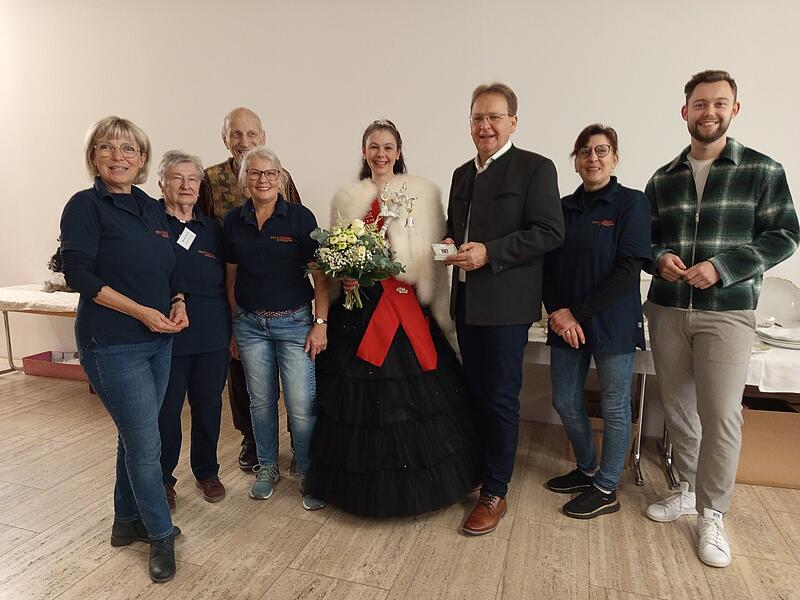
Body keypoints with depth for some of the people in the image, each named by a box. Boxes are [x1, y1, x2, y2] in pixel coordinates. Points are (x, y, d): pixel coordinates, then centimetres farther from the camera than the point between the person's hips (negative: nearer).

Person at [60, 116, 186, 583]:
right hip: (112, 344, -6)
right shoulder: (85, 205, -7)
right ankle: (161, 535, 20)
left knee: (136, 437, 18)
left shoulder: (153, 209, 10)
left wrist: (179, 302, -5)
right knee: (147, 442, -1)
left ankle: (128, 522, 36)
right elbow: (79, 275, -14)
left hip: (159, 340, 7)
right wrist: (142, 312, -19)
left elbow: (171, 269, 15)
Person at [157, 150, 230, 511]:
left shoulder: (212, 229, 11)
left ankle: (207, 472, 32)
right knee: (165, 409, 7)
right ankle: (163, 478, 28)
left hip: (212, 335, 4)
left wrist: (233, 330, 10)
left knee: (208, 406, 13)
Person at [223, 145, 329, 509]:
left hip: (294, 321, -3)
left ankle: (309, 475, 20)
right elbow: (231, 277, 10)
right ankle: (267, 468, 33)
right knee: (260, 401, 13)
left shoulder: (300, 217, -6)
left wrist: (321, 324, -10)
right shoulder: (234, 220, 5)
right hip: (250, 324, 3)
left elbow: (320, 274, -6)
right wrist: (233, 328, 11)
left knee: (301, 404, -2)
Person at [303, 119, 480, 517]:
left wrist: (441, 312, -7)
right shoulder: (346, 198, 13)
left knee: (414, 398, -1)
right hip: (359, 308, 3)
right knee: (359, 397, 6)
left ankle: (418, 484, 21)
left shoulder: (423, 192, 3)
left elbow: (434, 257, -2)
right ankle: (363, 486, 27)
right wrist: (345, 276, -6)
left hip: (408, 306, -2)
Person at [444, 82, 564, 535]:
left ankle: (495, 493, 17)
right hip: (467, 301, 7)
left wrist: (489, 252, -21)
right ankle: (484, 469, 37)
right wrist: (450, 243, 0)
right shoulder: (463, 173, 15)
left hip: (506, 303, -7)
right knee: (477, 393, 17)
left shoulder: (536, 168, -6)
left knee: (500, 398, 1)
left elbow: (550, 233, -14)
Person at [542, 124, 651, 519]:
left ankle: (606, 490, 26)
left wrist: (581, 313, -15)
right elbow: (548, 265, 6)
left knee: (614, 407, 8)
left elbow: (629, 268, -13)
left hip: (612, 323, -5)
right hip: (566, 323, 5)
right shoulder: (563, 208, 9)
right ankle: (587, 469, 37)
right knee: (565, 402, 13)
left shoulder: (631, 203, -5)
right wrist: (557, 311, -9)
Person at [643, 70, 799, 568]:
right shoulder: (662, 180, 10)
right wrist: (660, 259, -8)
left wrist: (721, 267, -16)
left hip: (727, 312, -3)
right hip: (666, 309, 4)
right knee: (677, 407, 11)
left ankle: (712, 515, 13)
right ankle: (690, 490, 30)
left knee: (721, 414, -4)